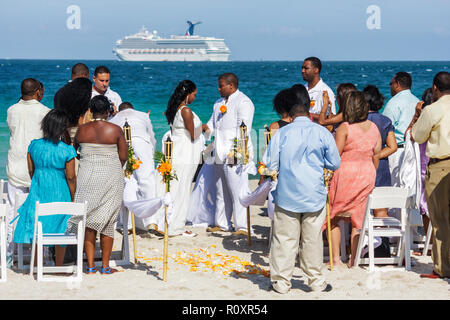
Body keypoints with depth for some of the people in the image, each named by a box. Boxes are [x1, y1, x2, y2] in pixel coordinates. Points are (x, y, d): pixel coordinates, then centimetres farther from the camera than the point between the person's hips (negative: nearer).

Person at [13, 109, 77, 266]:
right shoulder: (67, 150, -14)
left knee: (36, 228, 13)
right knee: (60, 230, 12)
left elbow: (31, 171, 5)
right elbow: (71, 178, -9)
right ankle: (59, 267, 21)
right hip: (59, 193, -2)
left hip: (38, 191, 2)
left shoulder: (34, 145, -6)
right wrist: (72, 198, 5)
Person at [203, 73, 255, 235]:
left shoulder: (243, 102, -8)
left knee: (237, 192, -10)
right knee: (221, 192, 13)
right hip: (221, 155, 9)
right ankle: (221, 224, 22)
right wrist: (205, 127, 0)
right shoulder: (219, 103, 20)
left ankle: (242, 227, -8)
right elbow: (212, 124, 24)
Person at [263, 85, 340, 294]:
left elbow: (270, 164, 1)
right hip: (314, 196, 1)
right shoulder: (322, 133, -2)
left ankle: (281, 282, 8)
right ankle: (316, 281, 17)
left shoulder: (282, 133, -3)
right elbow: (335, 164, 5)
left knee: (284, 239, 4)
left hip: (287, 195, 0)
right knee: (312, 240, 8)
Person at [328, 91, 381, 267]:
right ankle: (353, 259, 10)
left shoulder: (344, 128, -11)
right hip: (367, 175, 5)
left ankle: (335, 258, 4)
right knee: (358, 218, 10)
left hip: (345, 173, -5)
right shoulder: (374, 128, 4)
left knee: (333, 218, 7)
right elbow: (376, 155, 9)